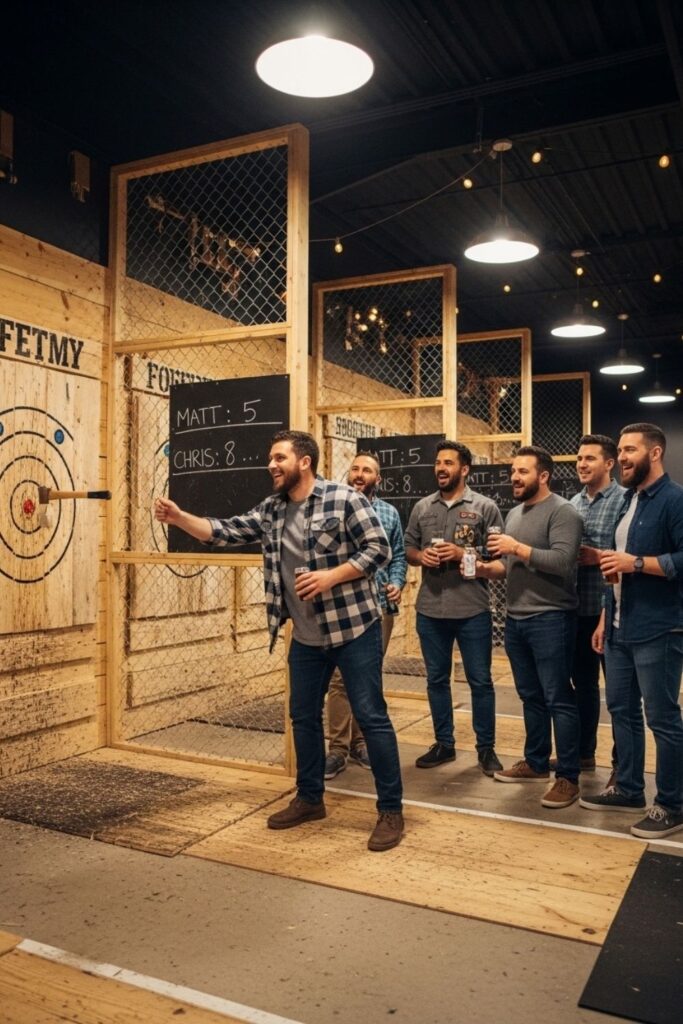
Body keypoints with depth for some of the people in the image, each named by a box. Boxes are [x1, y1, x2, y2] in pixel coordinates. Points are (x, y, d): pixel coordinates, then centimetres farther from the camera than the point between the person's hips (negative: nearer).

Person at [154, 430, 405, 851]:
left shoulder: (345, 498, -13)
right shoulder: (271, 510, 7)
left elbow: (379, 549, -14)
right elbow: (226, 532, 5)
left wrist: (331, 576, -22)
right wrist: (179, 517, -8)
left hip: (354, 628, -7)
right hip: (306, 636, 7)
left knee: (371, 717, -1)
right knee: (304, 716, 15)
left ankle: (391, 811, 10)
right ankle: (310, 798, 33)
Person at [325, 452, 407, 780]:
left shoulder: (390, 513, 11)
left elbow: (398, 556, 12)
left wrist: (397, 583, -4)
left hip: (380, 605, 3)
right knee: (340, 677, -2)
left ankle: (360, 741, 23)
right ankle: (338, 747, 8)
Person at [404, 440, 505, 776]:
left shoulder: (485, 507, -3)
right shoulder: (422, 507, 8)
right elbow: (407, 549, 12)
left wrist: (462, 554, -17)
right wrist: (420, 556, -9)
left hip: (473, 610, -3)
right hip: (430, 610, 4)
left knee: (480, 681, 6)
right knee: (436, 679, 13)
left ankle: (486, 748, 21)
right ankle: (444, 743, 28)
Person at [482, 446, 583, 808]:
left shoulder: (562, 512, -11)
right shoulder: (514, 514, 16)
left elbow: (563, 561, -23)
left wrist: (518, 548, -20)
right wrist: (486, 568, 1)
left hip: (550, 620, -8)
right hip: (515, 619, 8)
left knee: (558, 699, -1)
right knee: (531, 696, 17)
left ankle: (568, 777, 8)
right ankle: (536, 763, 30)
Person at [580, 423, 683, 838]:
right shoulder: (628, 500, 15)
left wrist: (637, 562, -22)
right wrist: (605, 618, 18)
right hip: (620, 629, 9)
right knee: (622, 710, 16)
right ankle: (628, 788, 31)